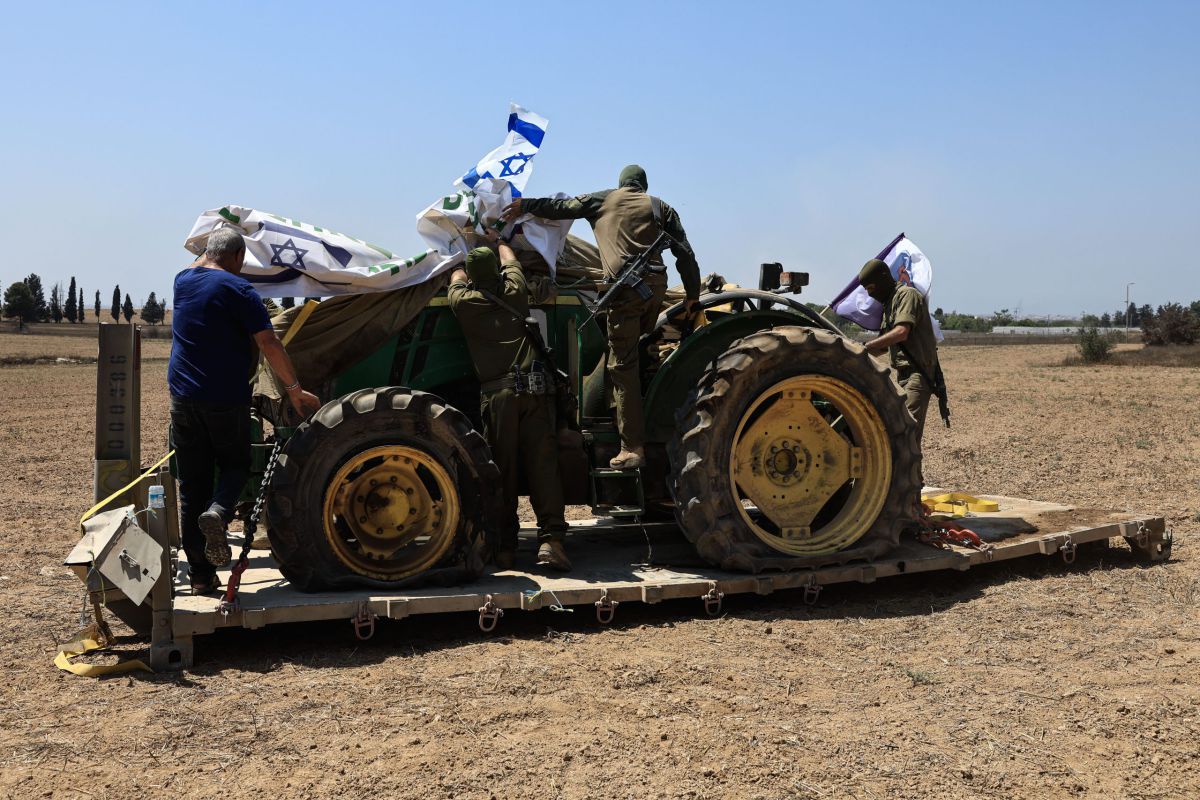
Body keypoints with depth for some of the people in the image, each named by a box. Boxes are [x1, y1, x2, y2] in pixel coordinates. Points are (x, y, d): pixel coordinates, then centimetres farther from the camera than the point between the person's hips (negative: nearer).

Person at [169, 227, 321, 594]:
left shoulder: (183, 281, 8)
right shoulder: (237, 290, -9)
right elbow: (269, 344, -15)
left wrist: (211, 247, 46)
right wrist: (295, 390, -9)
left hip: (183, 396, 5)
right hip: (226, 399, -4)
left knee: (191, 486, 8)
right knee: (234, 465, 16)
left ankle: (200, 575, 8)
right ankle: (218, 512, -17)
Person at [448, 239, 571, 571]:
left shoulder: (463, 301, 8)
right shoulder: (514, 290, 13)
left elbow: (457, 276, 33)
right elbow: (509, 256, 35)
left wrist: (470, 266, 54)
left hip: (497, 391, -1)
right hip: (536, 387, 1)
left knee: (502, 467, 3)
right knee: (542, 462, -4)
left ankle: (505, 544, 5)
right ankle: (551, 537, -15)